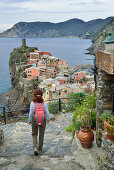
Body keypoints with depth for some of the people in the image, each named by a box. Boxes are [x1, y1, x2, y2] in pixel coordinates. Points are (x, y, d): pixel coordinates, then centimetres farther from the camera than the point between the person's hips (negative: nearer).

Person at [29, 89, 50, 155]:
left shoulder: (32, 103, -12)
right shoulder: (44, 103, -10)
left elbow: (31, 113, -9)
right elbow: (47, 112, -5)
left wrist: (30, 120, 5)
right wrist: (48, 118, 12)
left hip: (35, 120, -1)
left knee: (34, 134, 17)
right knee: (41, 135, 16)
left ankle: (35, 148, 0)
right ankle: (39, 149, 26)